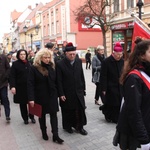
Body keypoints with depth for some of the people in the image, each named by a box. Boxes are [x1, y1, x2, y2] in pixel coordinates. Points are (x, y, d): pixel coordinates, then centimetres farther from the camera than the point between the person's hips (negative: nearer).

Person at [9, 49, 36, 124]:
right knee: (22, 103, 7)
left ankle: (32, 116, 21)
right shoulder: (15, 64, -4)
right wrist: (12, 86, -20)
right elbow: (12, 76, -9)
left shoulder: (28, 63, 8)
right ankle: (25, 118, 22)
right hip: (20, 87, -3)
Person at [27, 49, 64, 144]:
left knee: (53, 114, 2)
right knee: (42, 115, 13)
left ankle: (55, 135, 7)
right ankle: (44, 132, 32)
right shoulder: (34, 68, -10)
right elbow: (30, 84, -13)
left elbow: (56, 81, 6)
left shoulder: (52, 67, 2)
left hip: (52, 95, 3)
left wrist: (58, 93, 5)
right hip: (40, 96, -2)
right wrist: (31, 98, -19)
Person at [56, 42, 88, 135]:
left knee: (80, 110, 7)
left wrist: (83, 88, 9)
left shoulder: (79, 61, 1)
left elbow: (82, 76, 8)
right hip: (67, 92, -3)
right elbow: (59, 81, -11)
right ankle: (67, 126, 32)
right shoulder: (60, 64, -13)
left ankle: (79, 126, 25)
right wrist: (61, 94, -12)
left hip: (78, 91, 4)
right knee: (68, 110, 11)